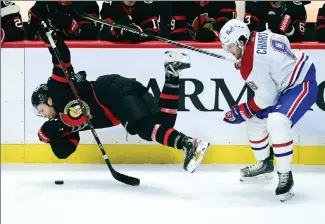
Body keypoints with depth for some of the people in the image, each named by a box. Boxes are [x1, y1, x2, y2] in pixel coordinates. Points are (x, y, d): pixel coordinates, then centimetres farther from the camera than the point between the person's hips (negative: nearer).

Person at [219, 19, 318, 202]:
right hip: (286, 83, 11)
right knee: (255, 120, 13)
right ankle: (265, 164, 32)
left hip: (302, 85, -11)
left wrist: (241, 112, -10)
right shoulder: (258, 36, -3)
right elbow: (284, 41, 13)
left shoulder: (251, 65, -28)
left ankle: (285, 176, -23)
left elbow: (266, 97, -23)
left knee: (276, 122, -32)